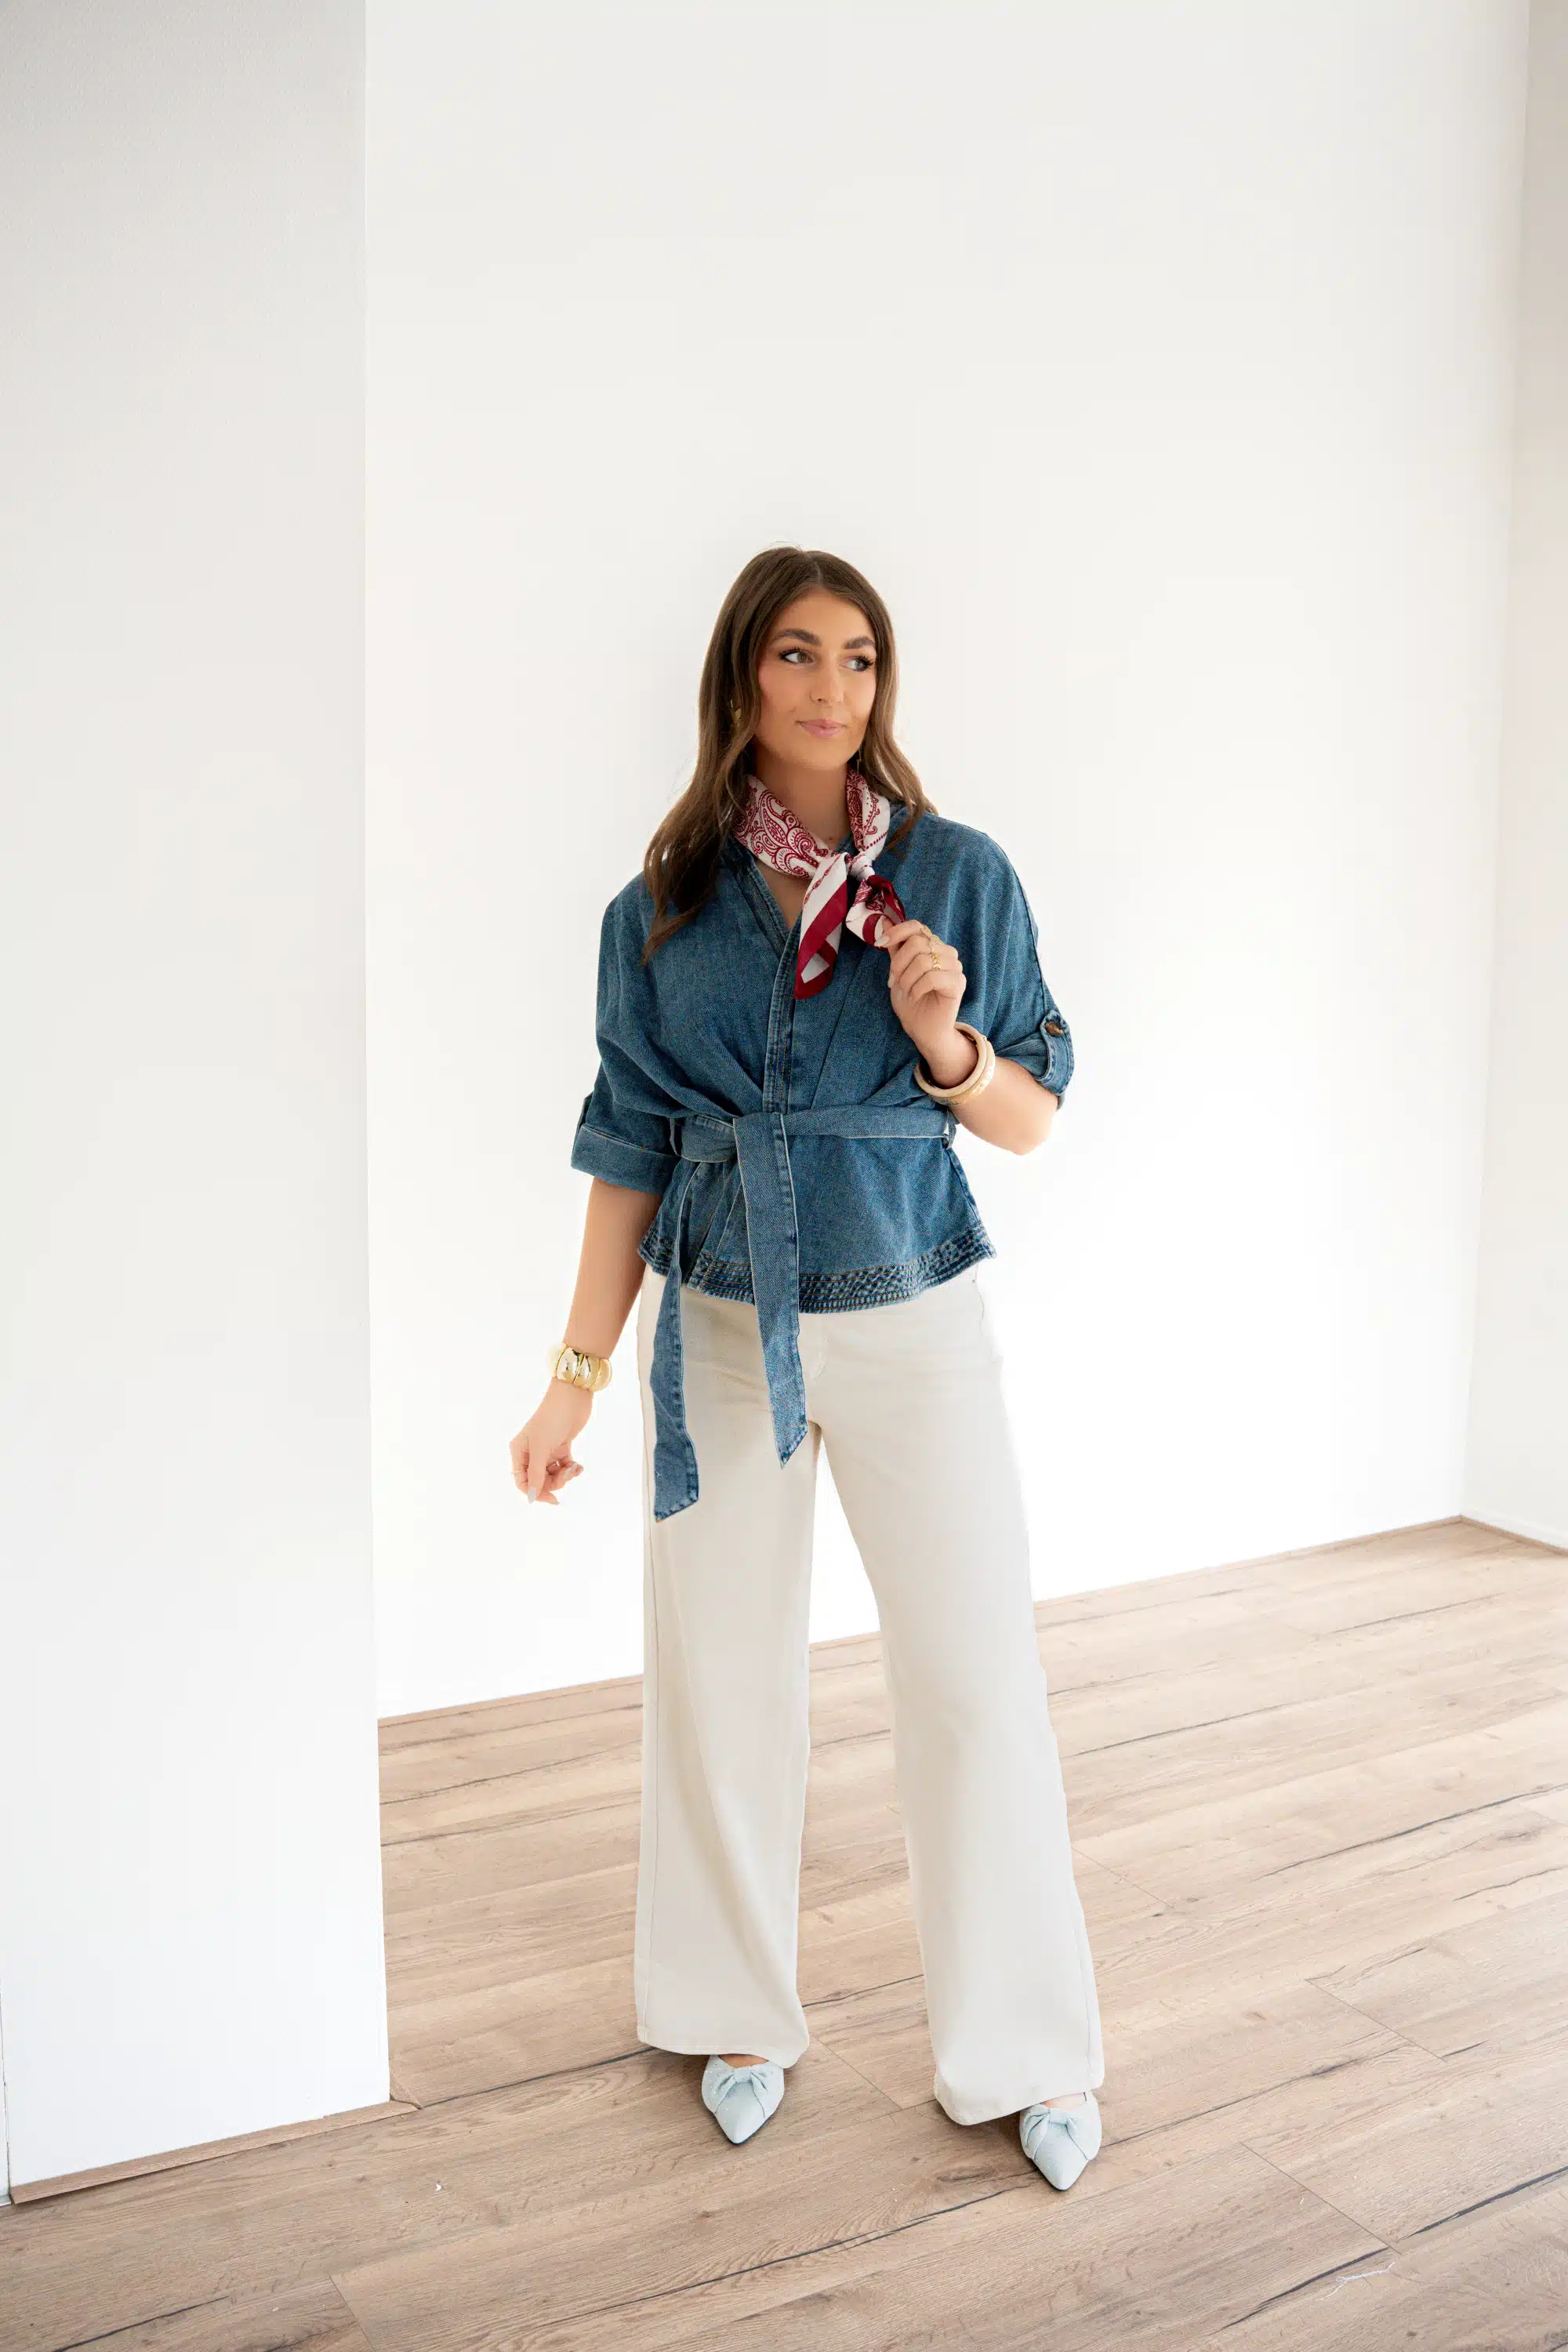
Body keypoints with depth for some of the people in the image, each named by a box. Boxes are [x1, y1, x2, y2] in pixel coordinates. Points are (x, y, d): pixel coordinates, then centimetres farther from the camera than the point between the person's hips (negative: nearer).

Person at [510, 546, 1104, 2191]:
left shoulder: (957, 875, -1)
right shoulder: (662, 911, 2)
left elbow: (1030, 1120, 4)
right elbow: (629, 1153, 5)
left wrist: (946, 1041, -18)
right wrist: (575, 1375, 2)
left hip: (915, 1325, -1)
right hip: (722, 1330, 2)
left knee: (974, 1675, 0)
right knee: (719, 1674, 9)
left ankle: (1027, 2051, 20)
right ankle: (741, 2016, 32)